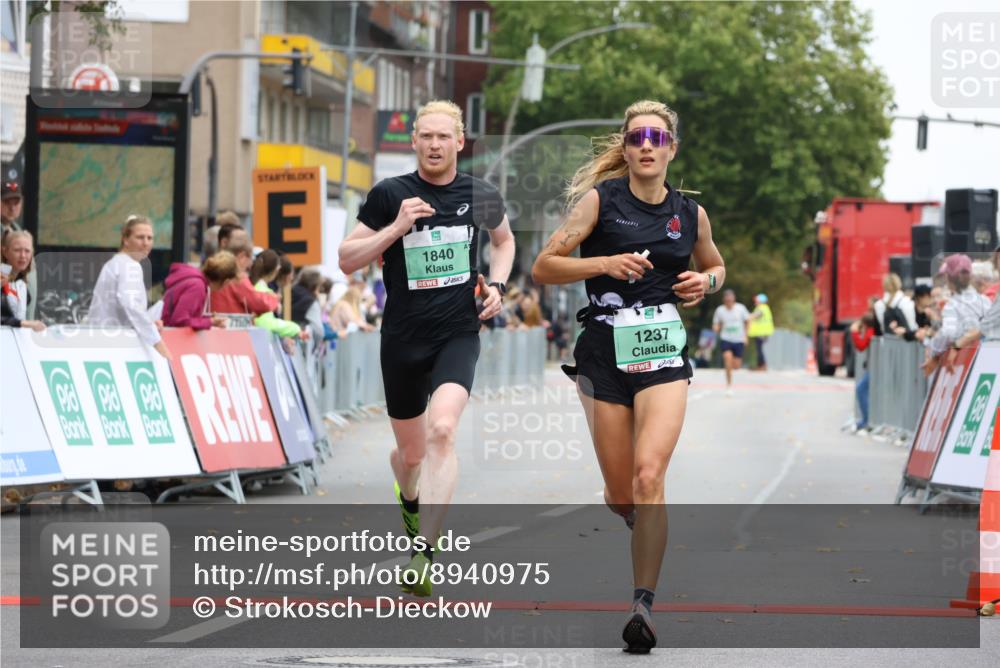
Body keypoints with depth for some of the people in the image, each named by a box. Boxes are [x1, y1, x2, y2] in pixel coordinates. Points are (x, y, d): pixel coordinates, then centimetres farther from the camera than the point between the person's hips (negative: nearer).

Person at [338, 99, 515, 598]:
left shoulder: (481, 196, 3)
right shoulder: (389, 195, -3)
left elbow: (503, 239, 24)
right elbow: (346, 260, -2)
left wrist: (496, 284, 6)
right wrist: (396, 228, -16)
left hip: (458, 335, -1)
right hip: (403, 338, 1)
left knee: (442, 430, -25)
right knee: (411, 451, 12)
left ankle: (423, 554, -27)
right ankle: (410, 500, 51)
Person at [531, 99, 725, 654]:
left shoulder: (690, 214, 8)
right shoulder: (600, 200, 0)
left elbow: (714, 266, 27)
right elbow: (543, 268, -2)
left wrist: (705, 282, 4)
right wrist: (605, 263, -16)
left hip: (664, 353, 0)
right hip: (605, 351, 0)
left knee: (648, 475, -20)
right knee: (621, 497, 3)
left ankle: (643, 606, -21)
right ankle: (649, 533, 41)